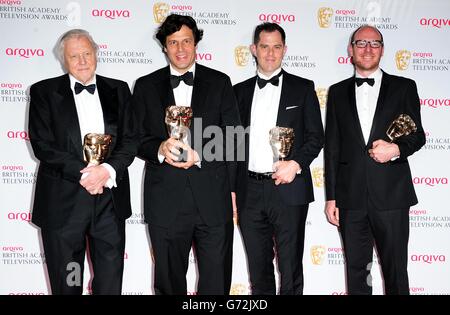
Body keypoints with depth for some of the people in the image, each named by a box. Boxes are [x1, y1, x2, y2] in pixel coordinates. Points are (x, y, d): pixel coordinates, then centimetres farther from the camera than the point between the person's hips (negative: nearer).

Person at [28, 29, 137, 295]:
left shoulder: (118, 90, 9)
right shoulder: (44, 92, 3)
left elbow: (130, 140, 3)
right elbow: (42, 144, -7)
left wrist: (107, 170, -15)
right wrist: (83, 174, -16)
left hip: (110, 199, 2)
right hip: (63, 202, -1)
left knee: (111, 282, 10)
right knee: (66, 283, 11)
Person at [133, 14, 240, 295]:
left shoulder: (220, 82, 6)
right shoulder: (146, 86, 8)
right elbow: (136, 138, 5)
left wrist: (200, 155, -14)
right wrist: (160, 148, -17)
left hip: (213, 200, 0)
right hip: (165, 202, 1)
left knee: (217, 283, 8)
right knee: (169, 282, 15)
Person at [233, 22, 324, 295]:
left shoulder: (303, 88, 4)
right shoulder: (241, 91, 12)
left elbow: (316, 136, 2)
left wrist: (296, 164, -15)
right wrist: (231, 189, 5)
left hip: (289, 189, -3)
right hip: (250, 191, 3)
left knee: (291, 267, 6)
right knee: (258, 267, 14)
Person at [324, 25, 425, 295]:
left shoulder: (404, 87, 7)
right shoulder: (338, 92, 11)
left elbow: (417, 135, 7)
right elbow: (332, 147, 9)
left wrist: (396, 149, -17)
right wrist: (331, 197, 6)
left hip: (391, 194, -1)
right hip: (351, 198, 2)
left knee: (395, 271, 6)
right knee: (356, 271, 11)